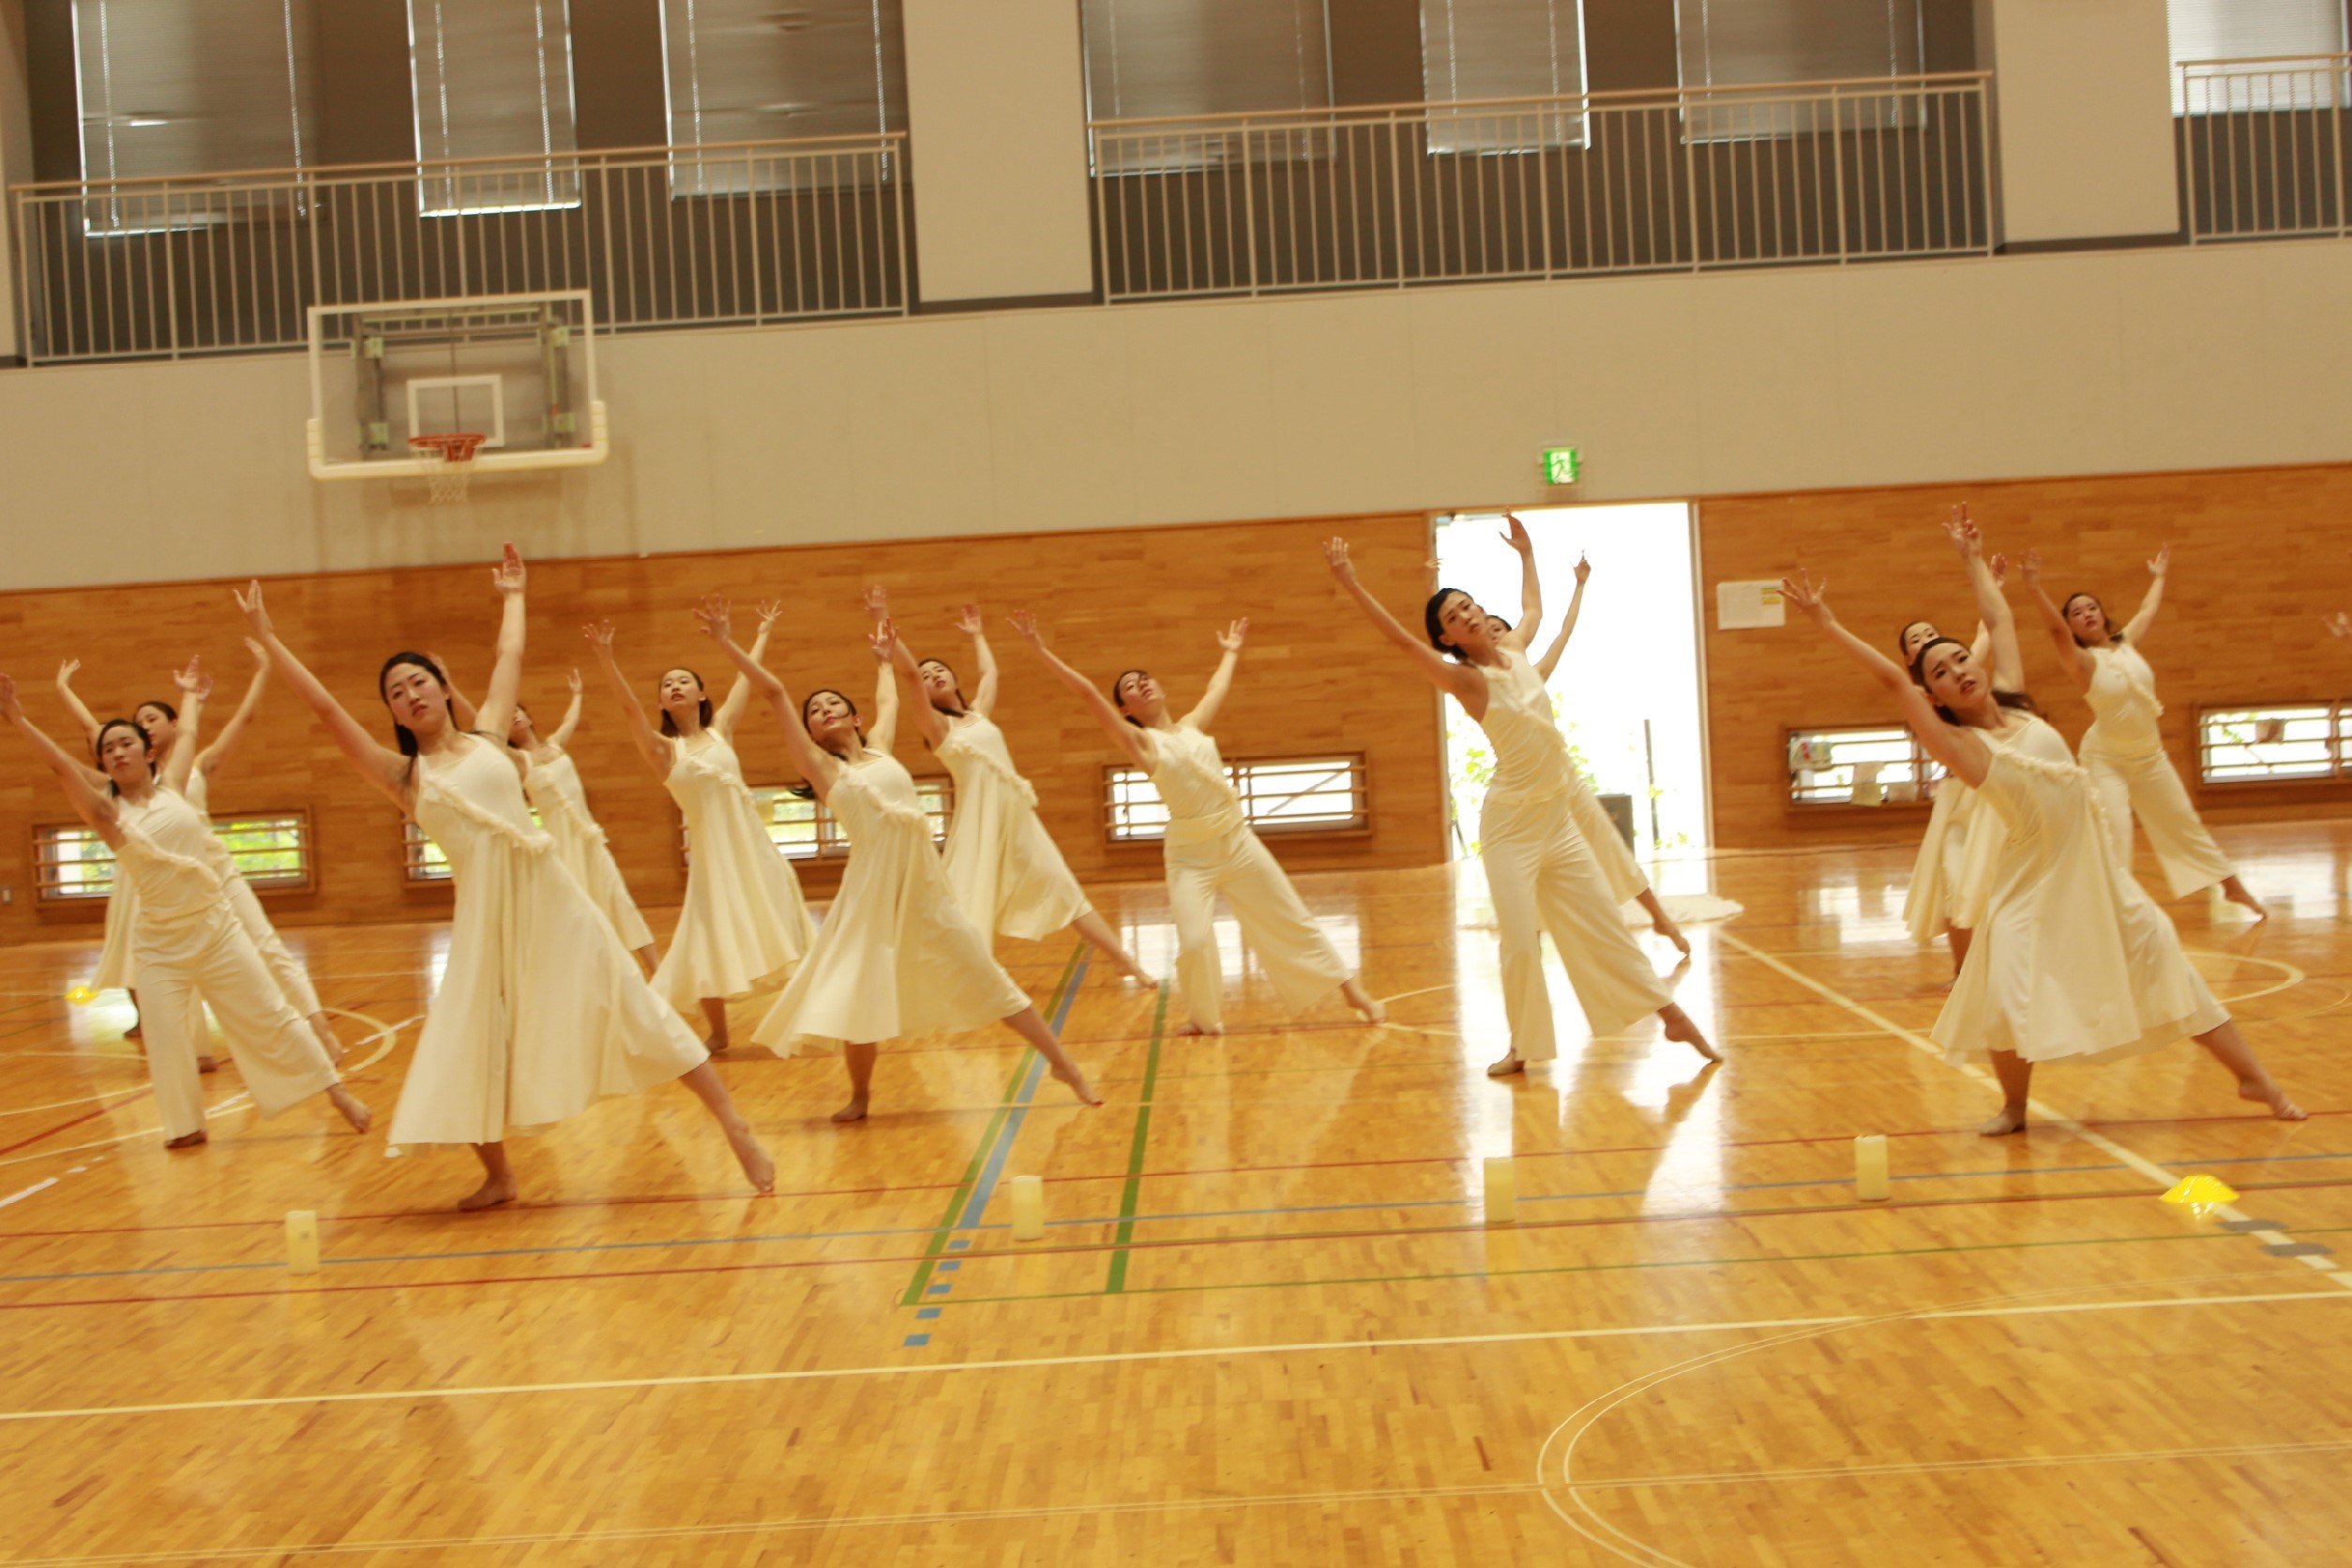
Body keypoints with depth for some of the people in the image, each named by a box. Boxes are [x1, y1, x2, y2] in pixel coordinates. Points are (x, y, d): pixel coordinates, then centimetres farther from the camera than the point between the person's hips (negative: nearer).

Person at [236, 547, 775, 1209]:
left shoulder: (487, 737, 11)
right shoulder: (403, 777, 8)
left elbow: (511, 655, 22)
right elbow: (325, 708, 4)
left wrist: (513, 595, 36)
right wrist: (266, 638, 3)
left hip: (550, 897, 0)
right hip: (484, 914, 1)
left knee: (633, 1008, 0)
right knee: (471, 1046, 3)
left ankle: (737, 1130, 4)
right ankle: (498, 1175, 26)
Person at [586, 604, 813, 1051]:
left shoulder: (721, 729, 7)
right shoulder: (664, 749, 0)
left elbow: (747, 678, 16)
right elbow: (629, 706, -15)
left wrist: (763, 632, 24)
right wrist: (606, 659, -28)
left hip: (752, 842, 2)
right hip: (711, 848, -2)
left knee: (773, 929, 6)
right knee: (711, 943, 2)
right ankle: (718, 1034, 17)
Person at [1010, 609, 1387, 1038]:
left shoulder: (1194, 724, 10)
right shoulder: (1139, 741, -4)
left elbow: (1218, 687, 31)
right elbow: (1087, 693, -11)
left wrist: (1230, 652, 46)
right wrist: (1041, 651, -17)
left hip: (1238, 841, 4)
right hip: (1189, 854, -4)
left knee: (1293, 921, 9)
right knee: (1194, 941, -18)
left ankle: (1353, 992, 21)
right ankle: (1203, 1016, 10)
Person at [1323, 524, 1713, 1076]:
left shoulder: (1513, 649, 6)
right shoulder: (1467, 679, -11)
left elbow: (1534, 609, 30)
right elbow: (1401, 639, -24)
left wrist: (1526, 555, 37)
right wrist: (1351, 584, -32)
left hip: (1558, 818, 6)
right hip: (1511, 823, -6)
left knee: (1604, 923, 12)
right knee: (1521, 942, -8)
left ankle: (1672, 1015, 21)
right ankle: (1523, 1047, 8)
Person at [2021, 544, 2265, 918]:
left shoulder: (2127, 642, 1)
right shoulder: (2082, 661, -16)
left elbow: (2148, 610, 22)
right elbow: (2055, 630, -35)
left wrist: (2158, 576, 35)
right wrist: (2036, 590, -50)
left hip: (2151, 756, 6)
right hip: (2106, 760, -6)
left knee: (2185, 824, 18)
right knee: (2112, 835, -19)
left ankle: (2234, 888, 32)